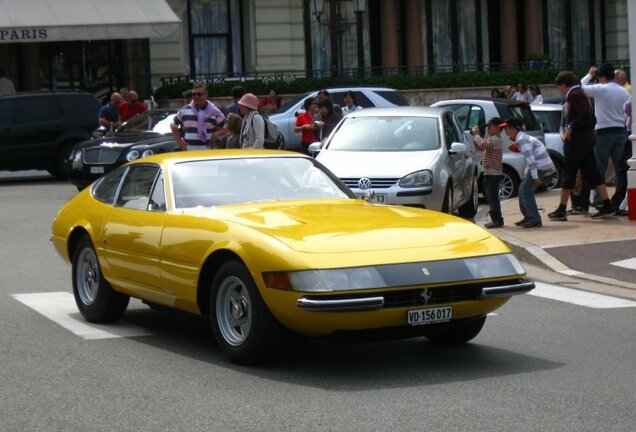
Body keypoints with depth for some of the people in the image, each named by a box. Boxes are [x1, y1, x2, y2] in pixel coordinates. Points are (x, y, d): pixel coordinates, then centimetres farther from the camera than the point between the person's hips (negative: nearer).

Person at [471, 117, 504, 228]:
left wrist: (476, 134, -15)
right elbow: (479, 147, 22)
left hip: (494, 174, -10)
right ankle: (496, 219, 19)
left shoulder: (497, 140, -14)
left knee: (492, 197, -9)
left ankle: (497, 220, -8)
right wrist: (475, 136, 9)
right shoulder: (492, 139, 18)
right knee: (490, 197, 13)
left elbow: (483, 144, -28)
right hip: (489, 173, 10)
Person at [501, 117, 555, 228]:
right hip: (545, 166, 10)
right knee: (523, 189, 17)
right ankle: (528, 217, 23)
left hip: (541, 167, -10)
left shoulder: (521, 139, -13)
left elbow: (530, 158, -21)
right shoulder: (523, 138, 19)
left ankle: (535, 220, -8)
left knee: (526, 191, -7)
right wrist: (526, 175, 21)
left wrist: (535, 176, -23)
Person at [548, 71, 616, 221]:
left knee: (568, 173, -3)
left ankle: (561, 210, 1)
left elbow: (585, 114, -25)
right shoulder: (580, 93, 17)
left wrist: (571, 128, -18)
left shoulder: (574, 95, -12)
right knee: (591, 173, 8)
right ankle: (608, 206, 3)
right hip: (588, 138, 9)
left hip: (577, 140, -9)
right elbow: (591, 117, 20)